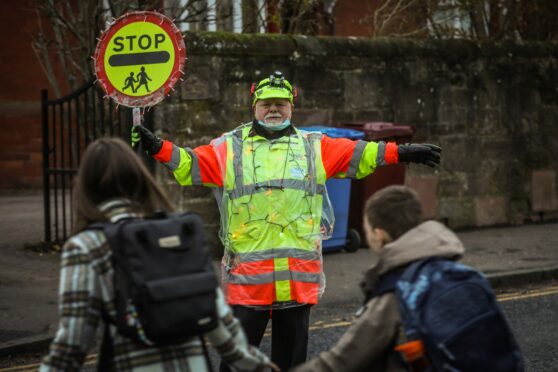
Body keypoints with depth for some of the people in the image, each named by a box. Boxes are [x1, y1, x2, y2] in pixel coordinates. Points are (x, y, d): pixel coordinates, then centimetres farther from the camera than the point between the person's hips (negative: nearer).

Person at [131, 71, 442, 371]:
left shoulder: (314, 147, 12)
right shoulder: (230, 147, 7)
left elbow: (358, 154, 10)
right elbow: (190, 164, -1)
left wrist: (403, 153, 4)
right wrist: (157, 147, -15)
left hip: (300, 274, 2)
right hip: (247, 272, -2)